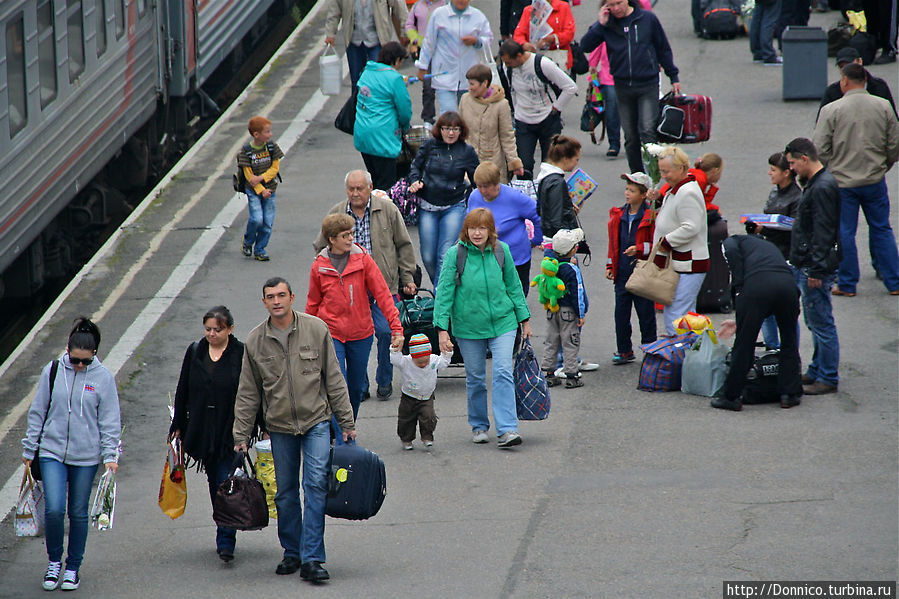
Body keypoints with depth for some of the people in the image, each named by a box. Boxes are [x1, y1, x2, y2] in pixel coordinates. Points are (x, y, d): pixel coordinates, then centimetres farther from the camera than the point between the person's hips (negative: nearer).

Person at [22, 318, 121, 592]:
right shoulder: (53, 371, -1)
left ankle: (73, 567, 22)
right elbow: (37, 412, 7)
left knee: (78, 512, 7)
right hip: (52, 452, 0)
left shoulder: (103, 377, -3)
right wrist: (29, 450, 9)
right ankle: (54, 561, 12)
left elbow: (110, 420, 1)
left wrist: (110, 455, -5)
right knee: (53, 509, -11)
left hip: (86, 456, 0)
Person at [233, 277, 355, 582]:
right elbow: (247, 394, 8)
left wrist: (347, 422, 3)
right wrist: (241, 436, 6)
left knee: (316, 484, -11)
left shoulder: (316, 329, -2)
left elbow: (334, 379, 3)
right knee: (286, 492, 7)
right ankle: (292, 552, 23)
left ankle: (311, 559, -12)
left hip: (316, 421, -2)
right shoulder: (255, 341, 2)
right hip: (280, 426, 2)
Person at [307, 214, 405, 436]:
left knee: (356, 389, 13)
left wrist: (396, 327, -13)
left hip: (361, 334, 2)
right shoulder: (319, 266, -4)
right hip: (331, 334, -2)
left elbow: (382, 294, -6)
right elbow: (313, 303, 10)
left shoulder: (363, 260, -5)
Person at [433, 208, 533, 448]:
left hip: (502, 322, 1)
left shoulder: (501, 251, 0)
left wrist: (524, 319, 13)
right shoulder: (455, 254, -7)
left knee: (503, 373, -10)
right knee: (475, 378, 9)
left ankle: (506, 430, -13)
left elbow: (513, 285, 10)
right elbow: (444, 292, -6)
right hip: (469, 326, -1)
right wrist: (442, 328, -10)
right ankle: (479, 426, 26)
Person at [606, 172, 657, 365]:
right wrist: (610, 265, 13)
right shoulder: (618, 215, 8)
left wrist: (640, 249, -22)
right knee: (621, 312, 6)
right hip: (622, 273, 5)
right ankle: (624, 351, 17)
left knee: (646, 312, 5)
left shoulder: (651, 216, -9)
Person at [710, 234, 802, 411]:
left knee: (744, 344, 5)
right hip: (787, 283, 4)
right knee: (789, 342, 21)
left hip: (756, 284, -4)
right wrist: (740, 321, 50)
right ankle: (789, 395, 22)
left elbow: (732, 252, 1)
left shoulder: (732, 241, 27)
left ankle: (731, 397, 11)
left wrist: (738, 288, 2)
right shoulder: (769, 246, 41)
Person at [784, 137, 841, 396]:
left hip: (817, 268, -11)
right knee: (815, 322, 17)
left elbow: (823, 233, -23)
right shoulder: (814, 184, 13)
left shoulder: (822, 188, -20)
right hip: (807, 267, 11)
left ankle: (828, 378, 0)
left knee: (821, 323, -4)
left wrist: (816, 270, -23)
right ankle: (817, 371, 26)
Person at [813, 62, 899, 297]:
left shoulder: (831, 110, -10)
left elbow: (820, 150, -8)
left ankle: (847, 284, 12)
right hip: (875, 181, 3)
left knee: (845, 233, 7)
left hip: (842, 181, -3)